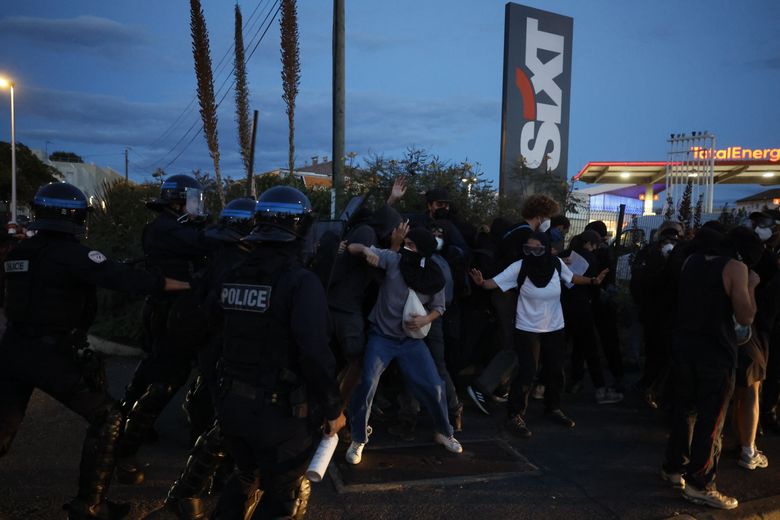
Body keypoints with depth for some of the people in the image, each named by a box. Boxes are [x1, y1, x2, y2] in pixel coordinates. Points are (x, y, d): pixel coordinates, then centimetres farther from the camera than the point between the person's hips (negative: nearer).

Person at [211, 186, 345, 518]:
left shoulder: (232, 277, 2)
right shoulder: (301, 281, -19)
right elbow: (315, 354, -26)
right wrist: (333, 408, -15)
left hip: (232, 404, 6)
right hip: (281, 412, -6)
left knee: (246, 477, 30)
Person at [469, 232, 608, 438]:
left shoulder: (556, 264, -9)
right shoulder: (519, 267, -19)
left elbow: (572, 277, 12)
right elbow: (495, 282, -26)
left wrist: (592, 281, 3)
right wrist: (481, 282, -45)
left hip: (555, 329, 5)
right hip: (528, 330, -4)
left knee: (555, 371, 17)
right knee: (526, 374, -6)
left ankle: (553, 408, 40)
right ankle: (515, 416, 10)